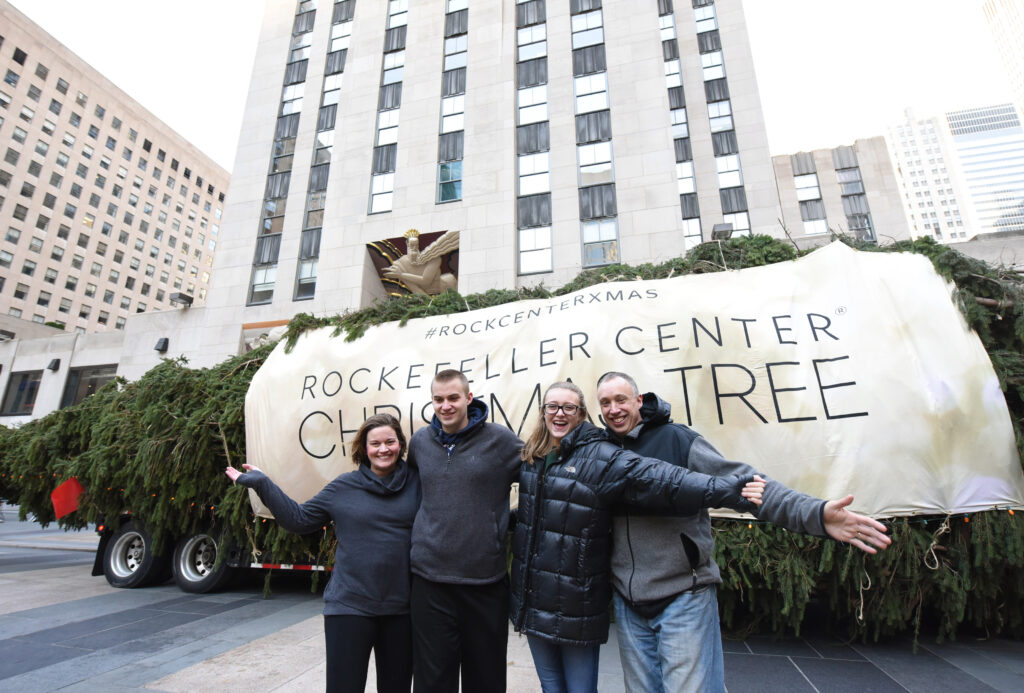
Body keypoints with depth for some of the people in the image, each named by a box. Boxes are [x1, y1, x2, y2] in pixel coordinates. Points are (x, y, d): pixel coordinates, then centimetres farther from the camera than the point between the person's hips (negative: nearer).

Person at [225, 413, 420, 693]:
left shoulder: (416, 482, -3)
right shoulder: (344, 487, -2)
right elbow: (300, 519, 3)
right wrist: (261, 483, -1)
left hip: (401, 607, 1)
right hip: (350, 606, -1)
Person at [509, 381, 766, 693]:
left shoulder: (600, 457, -14)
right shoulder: (530, 457, 4)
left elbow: (657, 477, -26)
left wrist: (726, 490, -36)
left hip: (577, 606, -5)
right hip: (532, 602, 5)